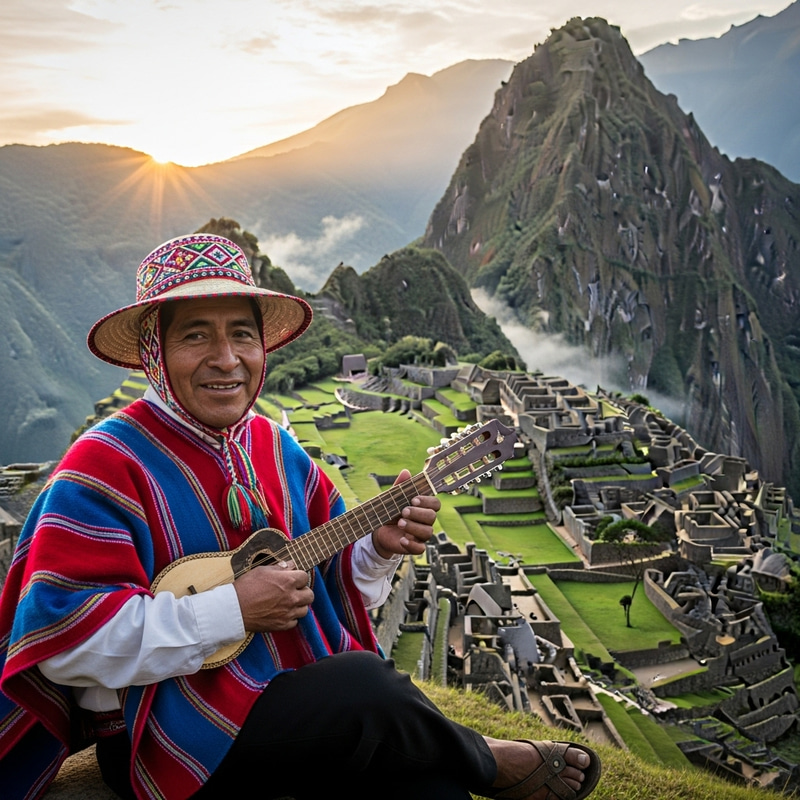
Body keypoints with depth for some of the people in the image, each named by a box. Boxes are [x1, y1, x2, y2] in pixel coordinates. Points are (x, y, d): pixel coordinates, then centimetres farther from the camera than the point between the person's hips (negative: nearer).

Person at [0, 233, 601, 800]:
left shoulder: (275, 447, 8)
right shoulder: (107, 465, -14)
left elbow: (329, 575, 15)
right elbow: (60, 637, -21)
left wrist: (378, 548, -8)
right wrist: (230, 610, -23)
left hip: (301, 690, 6)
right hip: (167, 738, -6)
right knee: (366, 686, -27)